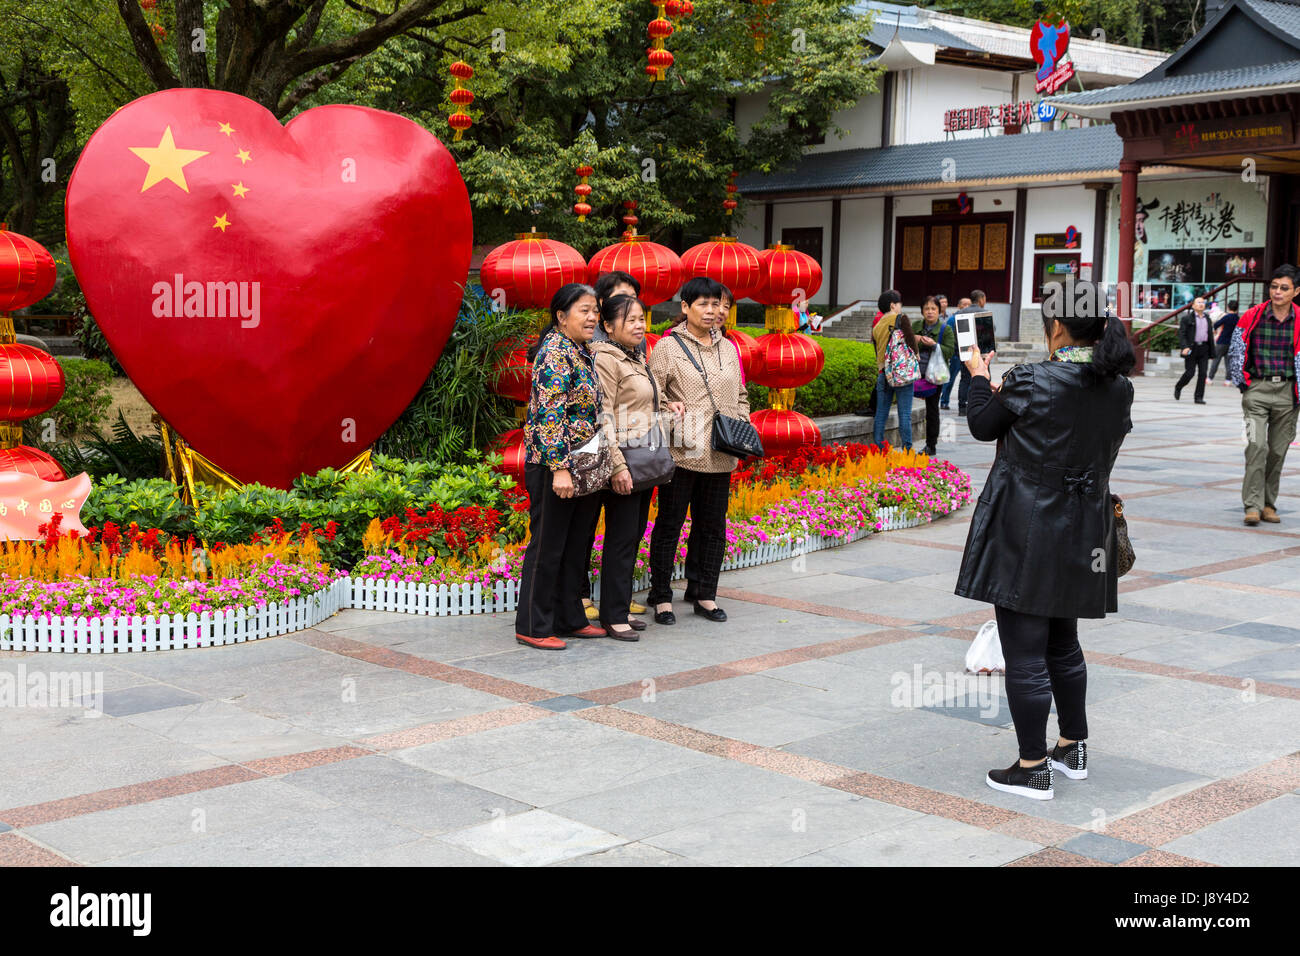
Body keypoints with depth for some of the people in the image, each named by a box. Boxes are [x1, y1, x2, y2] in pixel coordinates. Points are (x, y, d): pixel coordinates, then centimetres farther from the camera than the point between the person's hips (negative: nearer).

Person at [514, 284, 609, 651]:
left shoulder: (583, 352, 13)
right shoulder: (555, 352, -15)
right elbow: (550, 414, -21)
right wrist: (560, 467, -25)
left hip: (581, 468, 9)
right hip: (553, 466, -9)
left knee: (576, 545, 14)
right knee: (547, 547, -2)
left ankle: (570, 618, 24)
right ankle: (533, 627, 7)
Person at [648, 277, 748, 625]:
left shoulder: (728, 348, 15)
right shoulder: (668, 347, -3)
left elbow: (741, 395, 21)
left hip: (720, 455, 5)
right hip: (682, 452, -5)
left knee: (712, 526, 11)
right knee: (670, 524, 2)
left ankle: (704, 594, 23)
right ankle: (661, 597, 11)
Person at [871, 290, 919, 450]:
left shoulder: (876, 327, 12)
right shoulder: (901, 319, -4)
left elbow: (877, 351, 15)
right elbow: (911, 341, -14)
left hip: (882, 373, 5)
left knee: (881, 413, 8)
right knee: (904, 413, -3)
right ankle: (907, 449, -3)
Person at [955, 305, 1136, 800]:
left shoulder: (1030, 381, -18)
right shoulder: (1119, 388, 0)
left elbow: (983, 425, -3)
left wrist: (978, 378, 18)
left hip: (1026, 534, -7)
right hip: (1083, 535, 7)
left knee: (1024, 652, 2)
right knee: (1063, 644, 23)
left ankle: (1033, 768, 8)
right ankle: (1073, 749, 33)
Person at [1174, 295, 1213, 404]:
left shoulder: (1207, 318, 16)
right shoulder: (1187, 318, 0)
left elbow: (1210, 335, 19)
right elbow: (1181, 334, -7)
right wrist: (1184, 347, -20)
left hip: (1204, 349, 4)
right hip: (1191, 349, -4)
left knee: (1202, 373, -2)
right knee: (1190, 372, -5)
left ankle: (1199, 397, 1)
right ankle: (1178, 388, 22)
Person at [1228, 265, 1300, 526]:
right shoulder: (1252, 317, -3)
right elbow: (1235, 352, 6)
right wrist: (1241, 383, 3)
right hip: (1257, 389, -2)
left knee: (1278, 450, 7)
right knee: (1256, 445, -13)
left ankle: (1268, 503, 19)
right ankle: (1252, 505, -12)